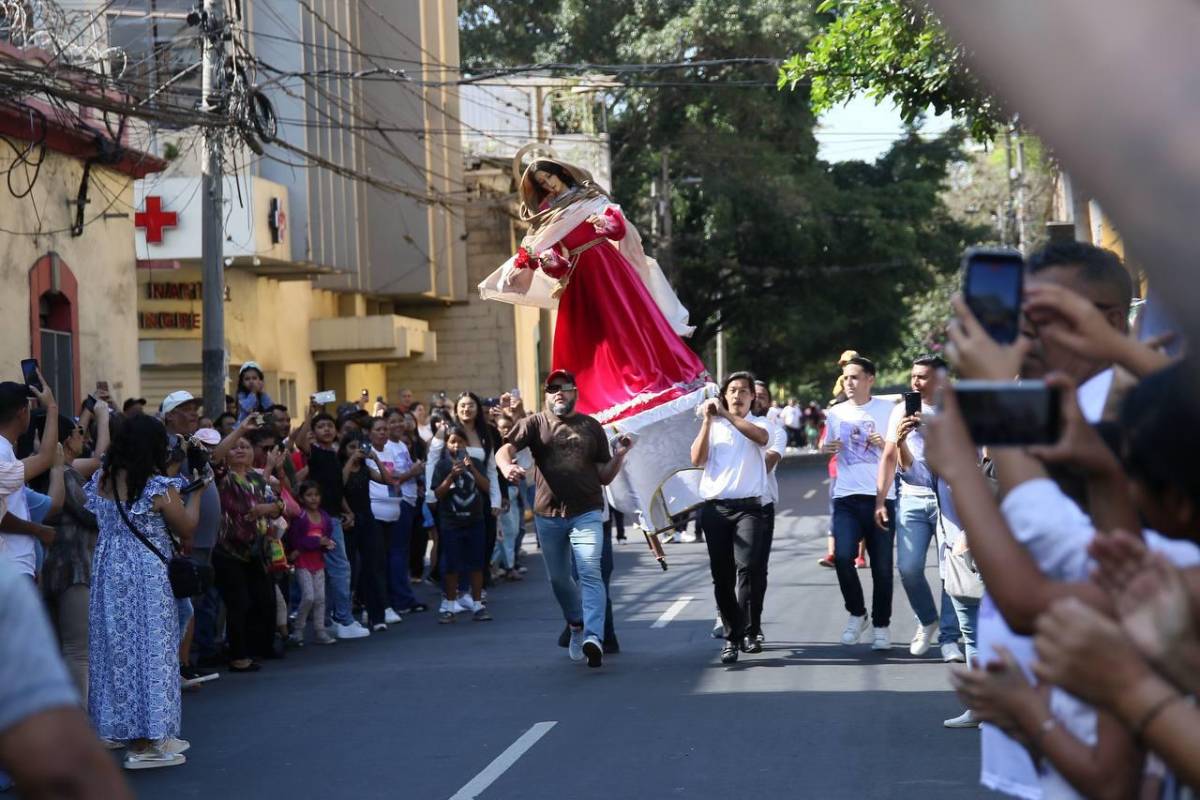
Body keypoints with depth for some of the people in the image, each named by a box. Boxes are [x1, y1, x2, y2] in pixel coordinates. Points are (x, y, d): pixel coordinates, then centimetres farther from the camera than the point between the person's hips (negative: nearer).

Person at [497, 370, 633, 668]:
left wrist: (619, 456, -9)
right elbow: (504, 450, -12)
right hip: (548, 514, 1)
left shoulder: (591, 427, 9)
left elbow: (605, 477, 10)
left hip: (586, 513, -1)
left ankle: (593, 637, -28)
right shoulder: (535, 424, 5)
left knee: (590, 573, -17)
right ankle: (576, 625, 37)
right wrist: (507, 467, -35)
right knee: (558, 578, 13)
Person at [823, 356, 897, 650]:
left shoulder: (888, 410, 3)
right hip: (847, 498, 1)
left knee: (882, 566, 1)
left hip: (881, 497, -1)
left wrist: (885, 444, -14)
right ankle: (857, 614, 5)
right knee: (843, 556, -16)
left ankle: (881, 626, 17)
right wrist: (829, 448, -1)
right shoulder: (835, 413, 10)